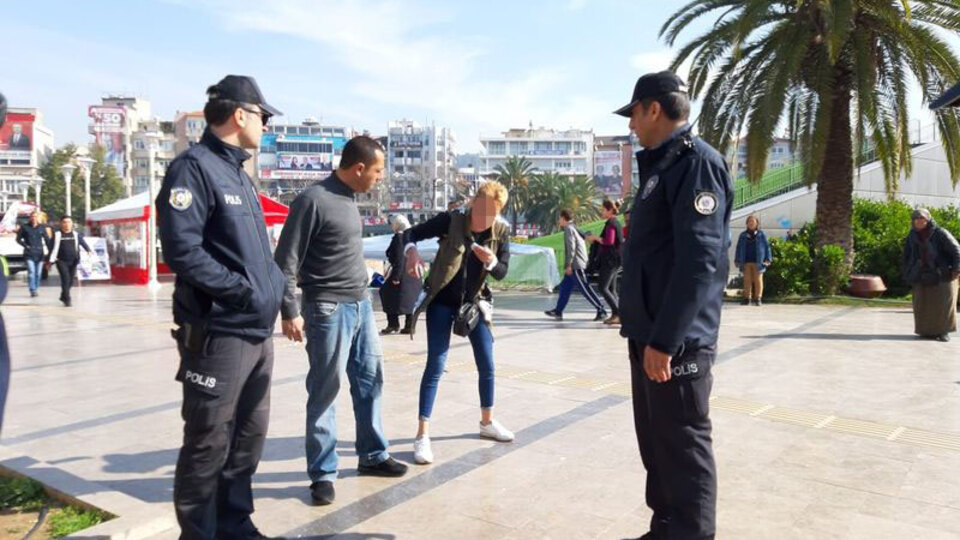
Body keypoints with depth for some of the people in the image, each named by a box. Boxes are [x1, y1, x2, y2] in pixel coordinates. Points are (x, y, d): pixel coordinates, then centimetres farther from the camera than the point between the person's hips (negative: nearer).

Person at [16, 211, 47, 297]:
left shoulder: (41, 228, 7)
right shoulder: (25, 227, 2)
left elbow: (46, 239, 10)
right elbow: (18, 239, 9)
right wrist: (26, 246, -5)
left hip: (39, 253, 2)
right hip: (29, 254, -2)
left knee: (38, 273, 6)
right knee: (31, 272, -14)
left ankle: (35, 289, 18)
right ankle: (32, 290, -15)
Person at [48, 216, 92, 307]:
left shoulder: (76, 234, 8)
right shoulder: (57, 234, 0)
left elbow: (83, 242, 5)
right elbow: (54, 248, -2)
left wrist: (89, 250, -13)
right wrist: (51, 261, -6)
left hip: (73, 261, 3)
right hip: (61, 261, -3)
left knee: (70, 281, 8)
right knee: (65, 279, -13)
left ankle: (63, 296, 30)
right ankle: (67, 299, -7)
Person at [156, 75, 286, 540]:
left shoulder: (237, 172, 17)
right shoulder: (194, 167, -11)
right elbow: (182, 250, -21)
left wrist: (272, 285, 8)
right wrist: (242, 291, -17)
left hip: (257, 333, 9)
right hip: (217, 334, -9)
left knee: (248, 437, 17)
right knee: (208, 445, 2)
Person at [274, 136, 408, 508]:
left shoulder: (349, 198, 11)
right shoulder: (313, 200, -14)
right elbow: (285, 260, -14)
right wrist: (290, 312, -17)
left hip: (361, 305, 9)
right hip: (328, 309, -8)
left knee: (369, 380, 14)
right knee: (325, 391, 0)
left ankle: (373, 456, 29)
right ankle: (323, 473, 12)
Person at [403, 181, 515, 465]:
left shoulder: (502, 231, -9)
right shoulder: (451, 220, -18)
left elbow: (502, 272, -5)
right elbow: (411, 233, -14)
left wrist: (491, 262, -28)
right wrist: (412, 251, -36)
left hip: (475, 303, 4)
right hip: (442, 302, -3)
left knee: (487, 365, 10)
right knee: (435, 365, -7)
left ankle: (487, 422, 31)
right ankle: (422, 435, 0)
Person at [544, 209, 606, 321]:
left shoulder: (569, 229, -12)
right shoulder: (574, 227, 18)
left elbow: (571, 248, -21)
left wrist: (568, 265, -22)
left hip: (575, 265, -11)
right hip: (578, 265, 11)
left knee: (585, 289, -9)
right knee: (564, 287, 13)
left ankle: (601, 311, -9)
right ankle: (558, 312, 17)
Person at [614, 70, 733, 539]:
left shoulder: (697, 162, -13)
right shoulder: (661, 165, 17)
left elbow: (700, 260, -23)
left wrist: (665, 339, -24)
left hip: (676, 342, -10)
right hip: (649, 335, 10)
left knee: (684, 450, 1)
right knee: (656, 444, 18)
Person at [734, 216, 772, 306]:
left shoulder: (761, 235, 5)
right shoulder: (743, 235, 10)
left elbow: (767, 247, 4)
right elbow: (739, 248, 13)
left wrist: (768, 259, -3)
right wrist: (737, 260, 7)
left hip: (758, 262, -2)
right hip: (746, 262, 2)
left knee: (758, 280, -2)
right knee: (747, 280, 2)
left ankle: (758, 299, 0)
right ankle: (747, 298, 7)